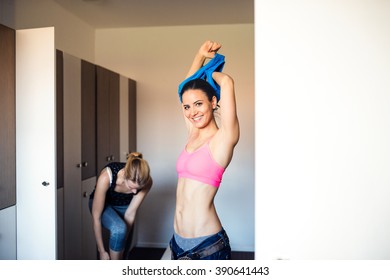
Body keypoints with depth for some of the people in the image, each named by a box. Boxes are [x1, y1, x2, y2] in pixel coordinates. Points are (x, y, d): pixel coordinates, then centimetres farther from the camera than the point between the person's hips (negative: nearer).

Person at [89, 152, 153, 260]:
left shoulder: (147, 182, -31)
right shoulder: (106, 177, -39)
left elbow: (130, 214, -21)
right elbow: (96, 217, -29)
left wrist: (122, 243, -17)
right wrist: (102, 251, -22)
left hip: (124, 205, 4)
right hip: (102, 204, -3)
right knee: (118, 228, -29)